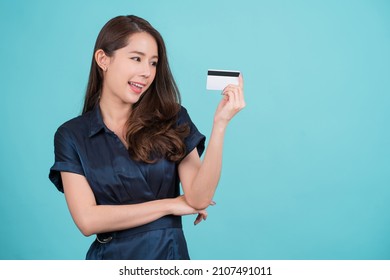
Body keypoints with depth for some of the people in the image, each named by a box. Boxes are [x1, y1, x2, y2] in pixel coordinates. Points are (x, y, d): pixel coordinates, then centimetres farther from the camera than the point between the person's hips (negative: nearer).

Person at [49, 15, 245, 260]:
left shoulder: (172, 120, -2)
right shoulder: (72, 135, -4)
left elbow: (199, 198, -13)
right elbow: (87, 220, -14)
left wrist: (220, 123, -21)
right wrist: (171, 205, -11)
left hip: (171, 253, 1)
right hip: (112, 256, 0)